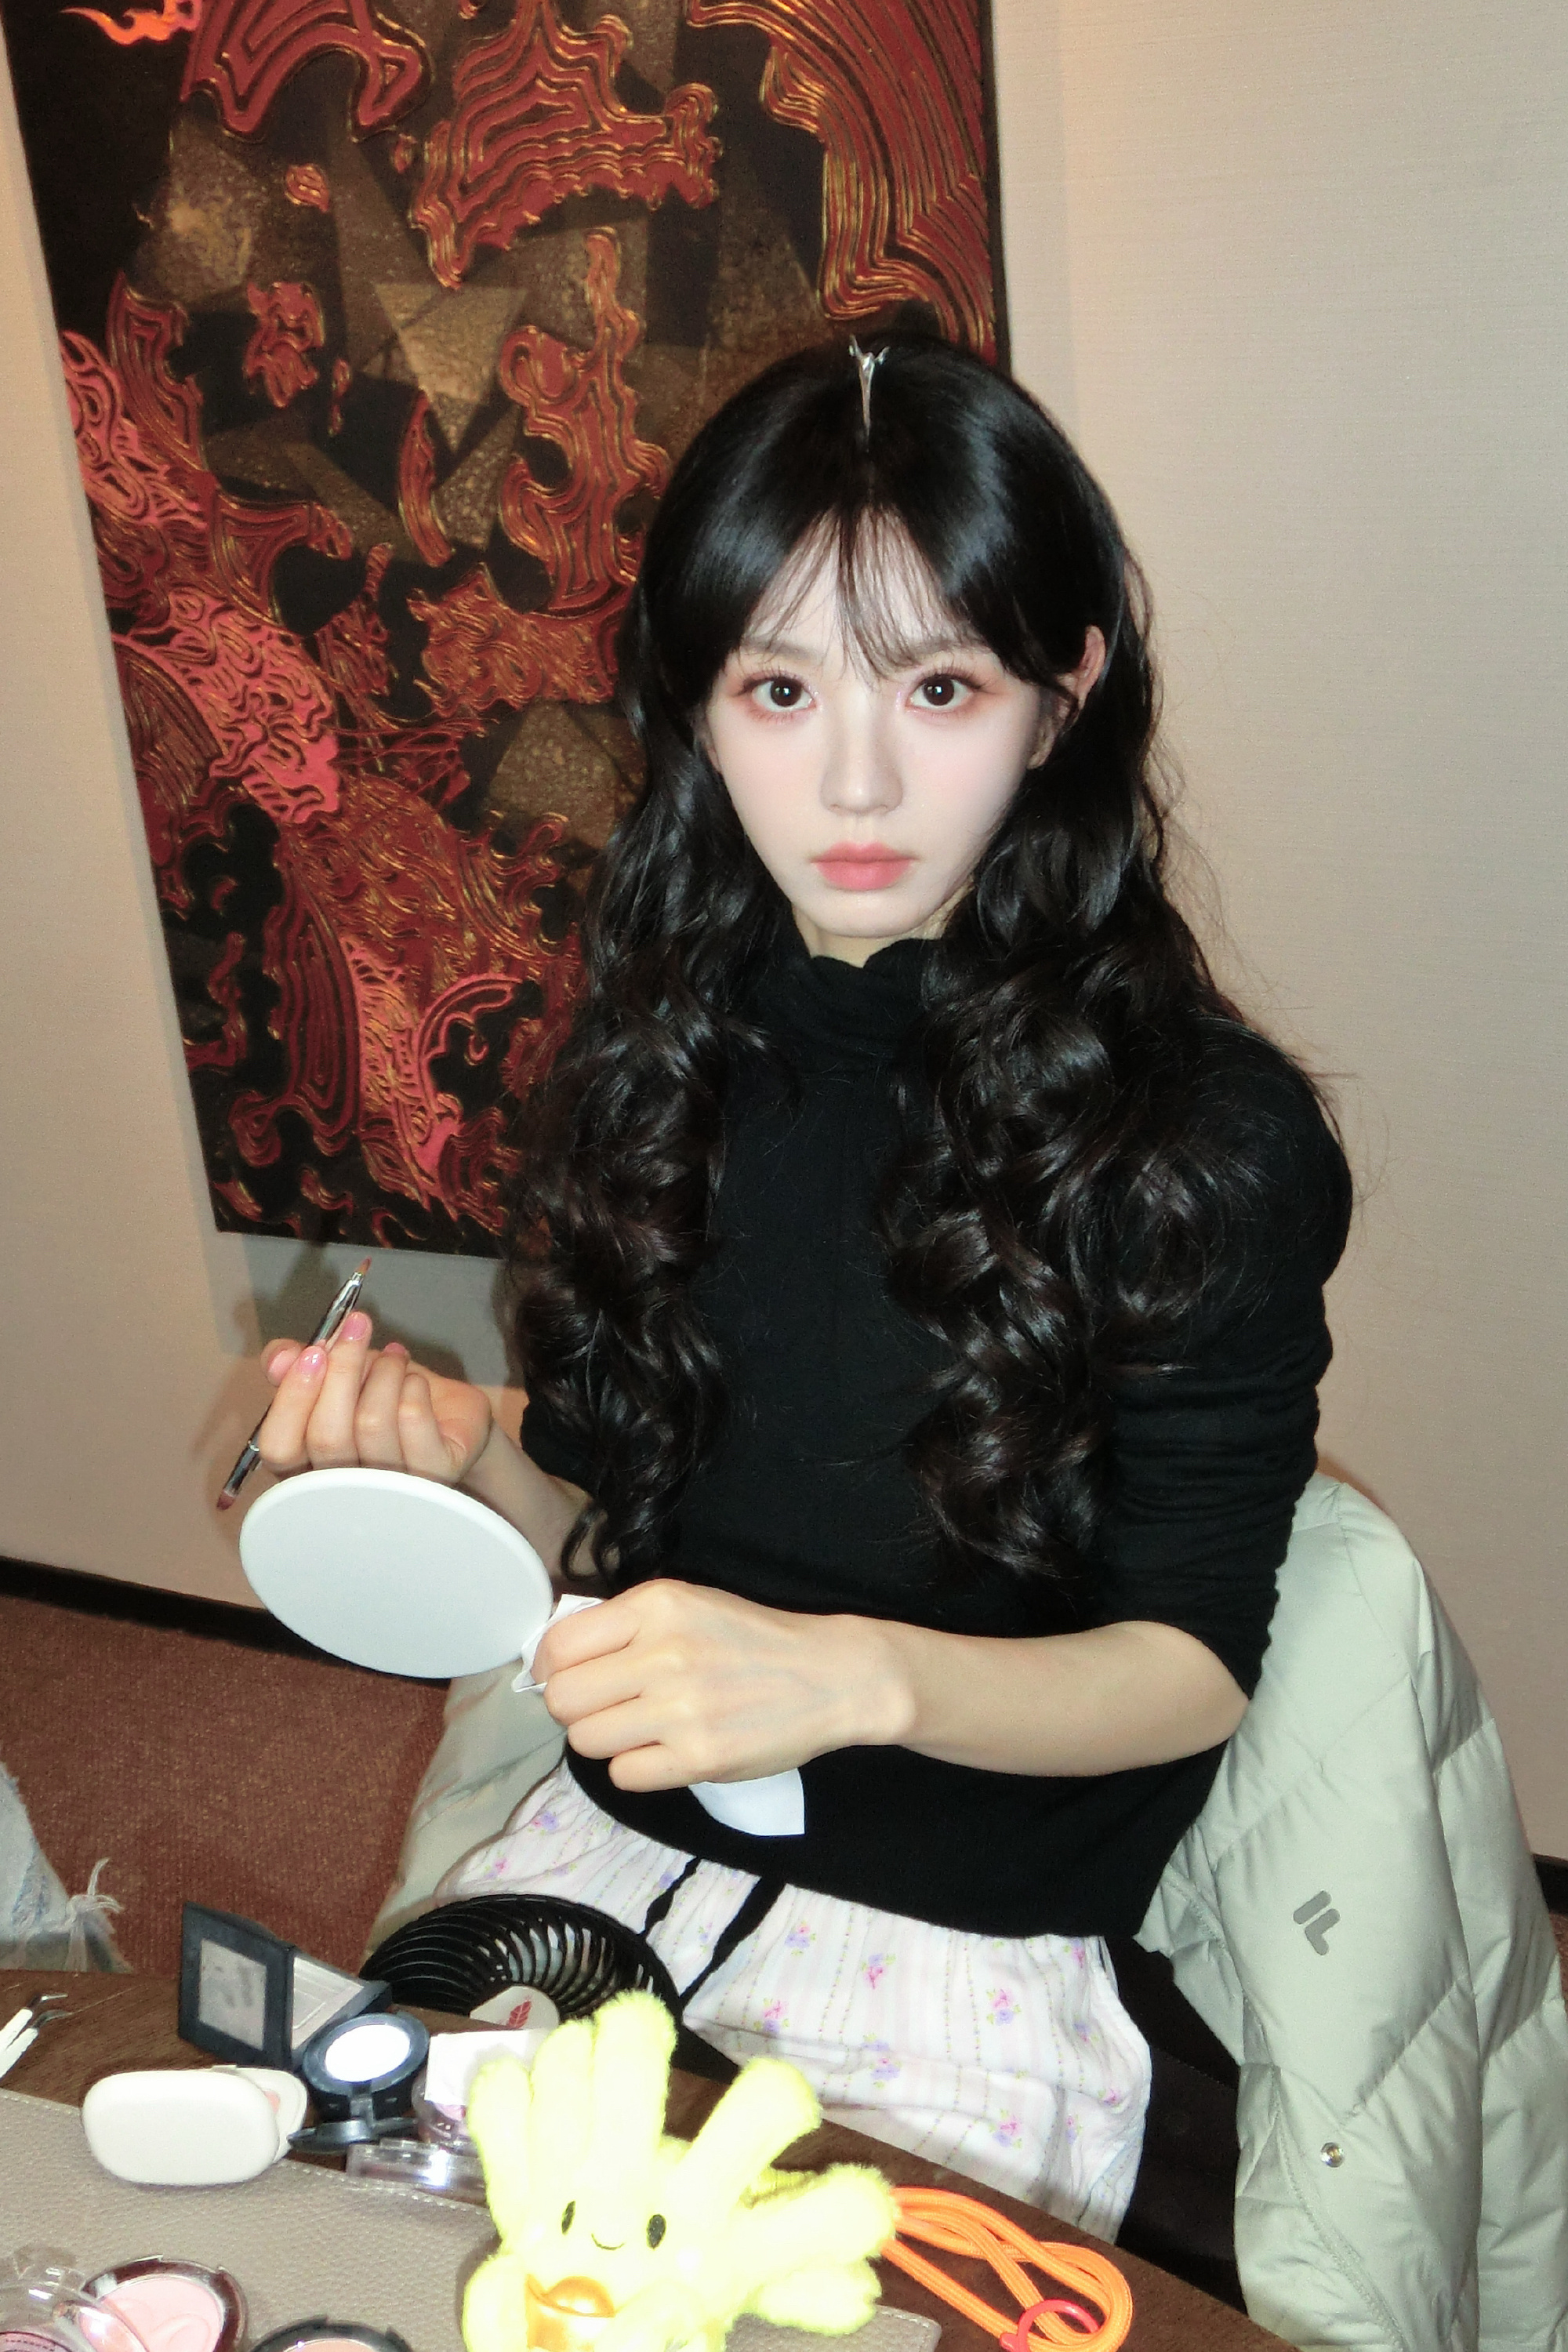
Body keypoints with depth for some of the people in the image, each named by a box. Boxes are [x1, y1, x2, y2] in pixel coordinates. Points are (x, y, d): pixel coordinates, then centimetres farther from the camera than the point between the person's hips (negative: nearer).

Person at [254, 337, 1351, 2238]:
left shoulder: (1208, 1132, -14)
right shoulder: (661, 1056, 0)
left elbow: (1192, 1663, -10)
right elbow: (613, 1532, 9)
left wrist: (861, 1675, -27)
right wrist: (461, 1451, -13)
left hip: (966, 1939, -3)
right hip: (614, 1854, 4)